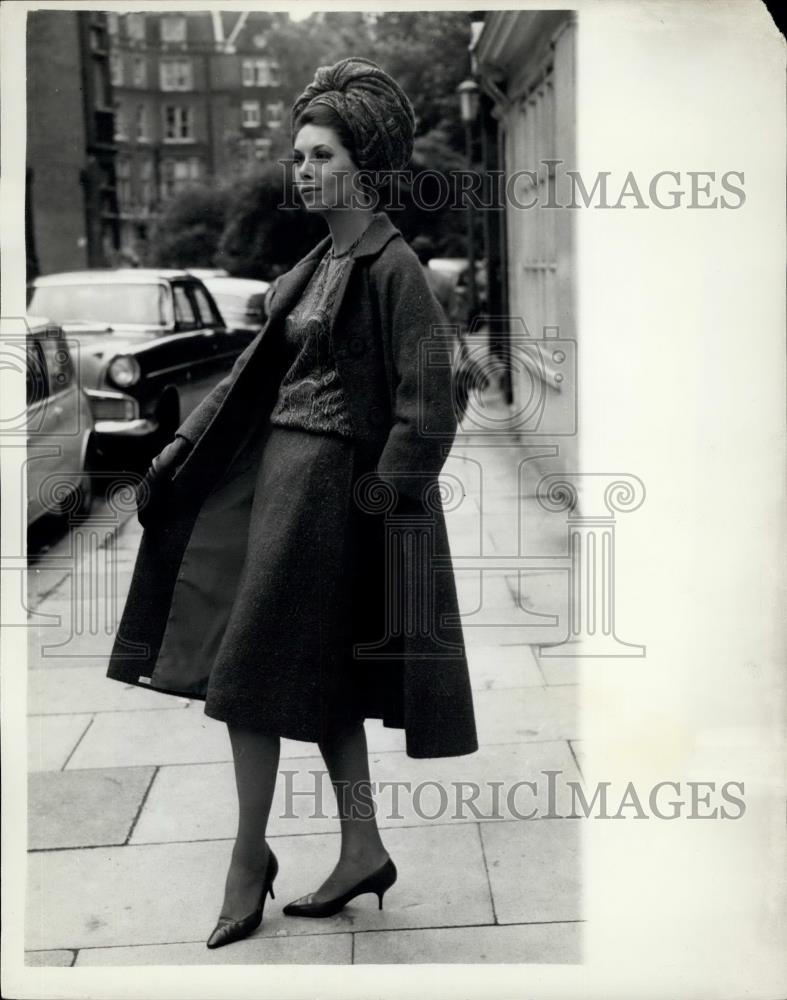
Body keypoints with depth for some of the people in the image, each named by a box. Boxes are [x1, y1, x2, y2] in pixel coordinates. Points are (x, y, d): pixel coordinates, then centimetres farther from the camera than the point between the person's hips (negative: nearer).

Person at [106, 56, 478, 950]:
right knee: (320, 678, 12)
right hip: (279, 465, 8)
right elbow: (259, 366, 17)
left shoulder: (394, 268, -12)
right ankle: (363, 850, 23)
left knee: (252, 674, -2)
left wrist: (381, 497, -17)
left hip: (329, 480, -8)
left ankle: (250, 859, 14)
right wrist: (185, 444, 13)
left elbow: (426, 406, -16)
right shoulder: (318, 264, 13)